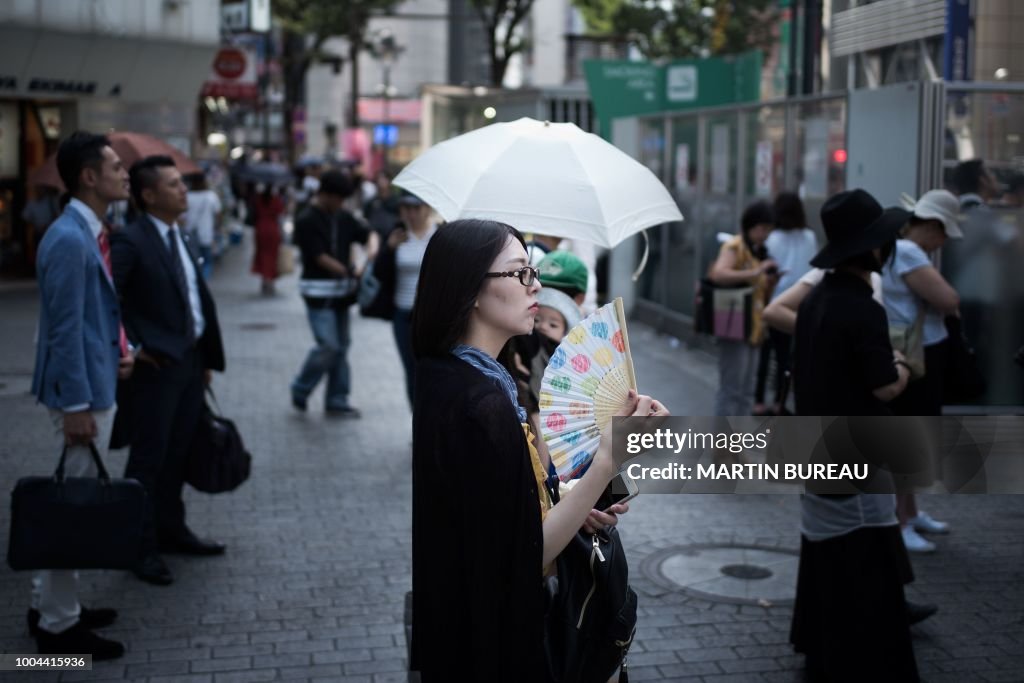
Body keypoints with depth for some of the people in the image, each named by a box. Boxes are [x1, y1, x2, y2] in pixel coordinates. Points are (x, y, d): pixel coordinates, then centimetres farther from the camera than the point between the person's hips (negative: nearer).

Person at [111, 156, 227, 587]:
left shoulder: (181, 239, 13)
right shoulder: (131, 241, -13)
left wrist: (207, 357, 14)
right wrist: (130, 348, -17)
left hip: (191, 361, 8)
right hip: (156, 365, -8)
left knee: (177, 454, 17)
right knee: (148, 459, 0)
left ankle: (171, 531, 31)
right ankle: (142, 548, 9)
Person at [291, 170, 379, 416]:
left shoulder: (343, 218, 8)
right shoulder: (306, 221, -10)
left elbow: (368, 233, 13)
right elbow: (321, 258, -13)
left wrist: (371, 248, -10)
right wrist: (352, 273, -11)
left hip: (341, 292, 7)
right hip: (319, 292, -7)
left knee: (341, 346, 8)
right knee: (328, 346, -12)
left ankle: (336, 401, 17)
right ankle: (300, 390, 10)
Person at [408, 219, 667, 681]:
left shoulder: (431, 377, 1)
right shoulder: (485, 403, -26)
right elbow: (526, 555, -24)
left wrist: (570, 511, 10)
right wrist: (609, 459, -30)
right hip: (489, 642, -8)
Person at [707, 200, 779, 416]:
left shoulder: (757, 251, 16)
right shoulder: (734, 247, -9)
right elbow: (718, 274, -29)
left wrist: (771, 282, 0)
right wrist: (755, 273, -32)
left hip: (752, 330, 9)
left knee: (746, 393, 12)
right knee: (730, 390, -8)